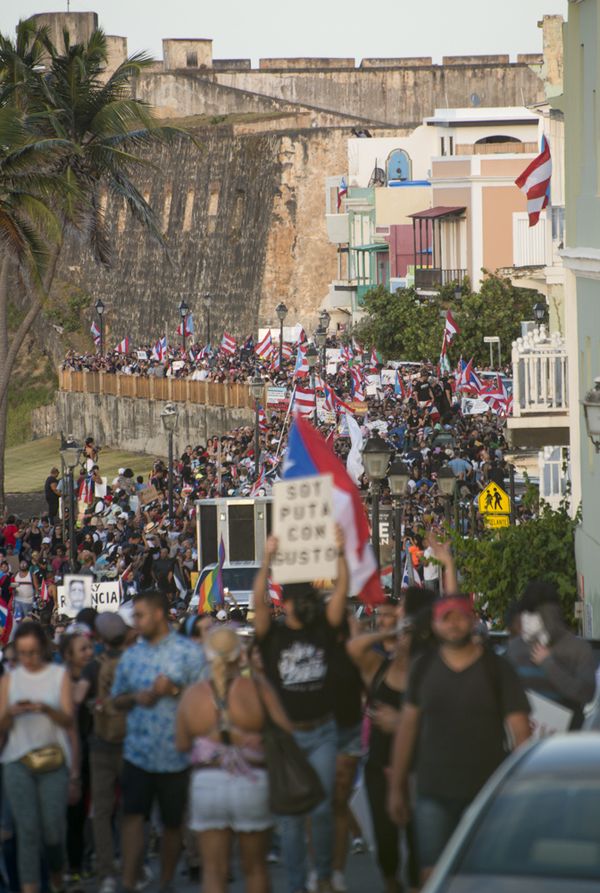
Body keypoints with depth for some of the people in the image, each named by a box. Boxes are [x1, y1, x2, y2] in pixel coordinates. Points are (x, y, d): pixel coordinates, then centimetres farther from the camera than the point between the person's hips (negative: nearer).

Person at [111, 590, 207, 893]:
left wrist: (175, 689, -18)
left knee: (173, 823, 8)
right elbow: (117, 699, 17)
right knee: (132, 815, -9)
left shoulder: (188, 652, -2)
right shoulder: (131, 656, 11)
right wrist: (135, 697, -5)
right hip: (138, 752, 2)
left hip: (176, 753, -2)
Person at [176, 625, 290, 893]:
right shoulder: (257, 687, -7)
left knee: (214, 871, 5)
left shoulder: (192, 695, -2)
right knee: (254, 867, 16)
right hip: (251, 783, -1)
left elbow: (182, 744, 7)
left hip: (206, 783, 1)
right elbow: (285, 730, -12)